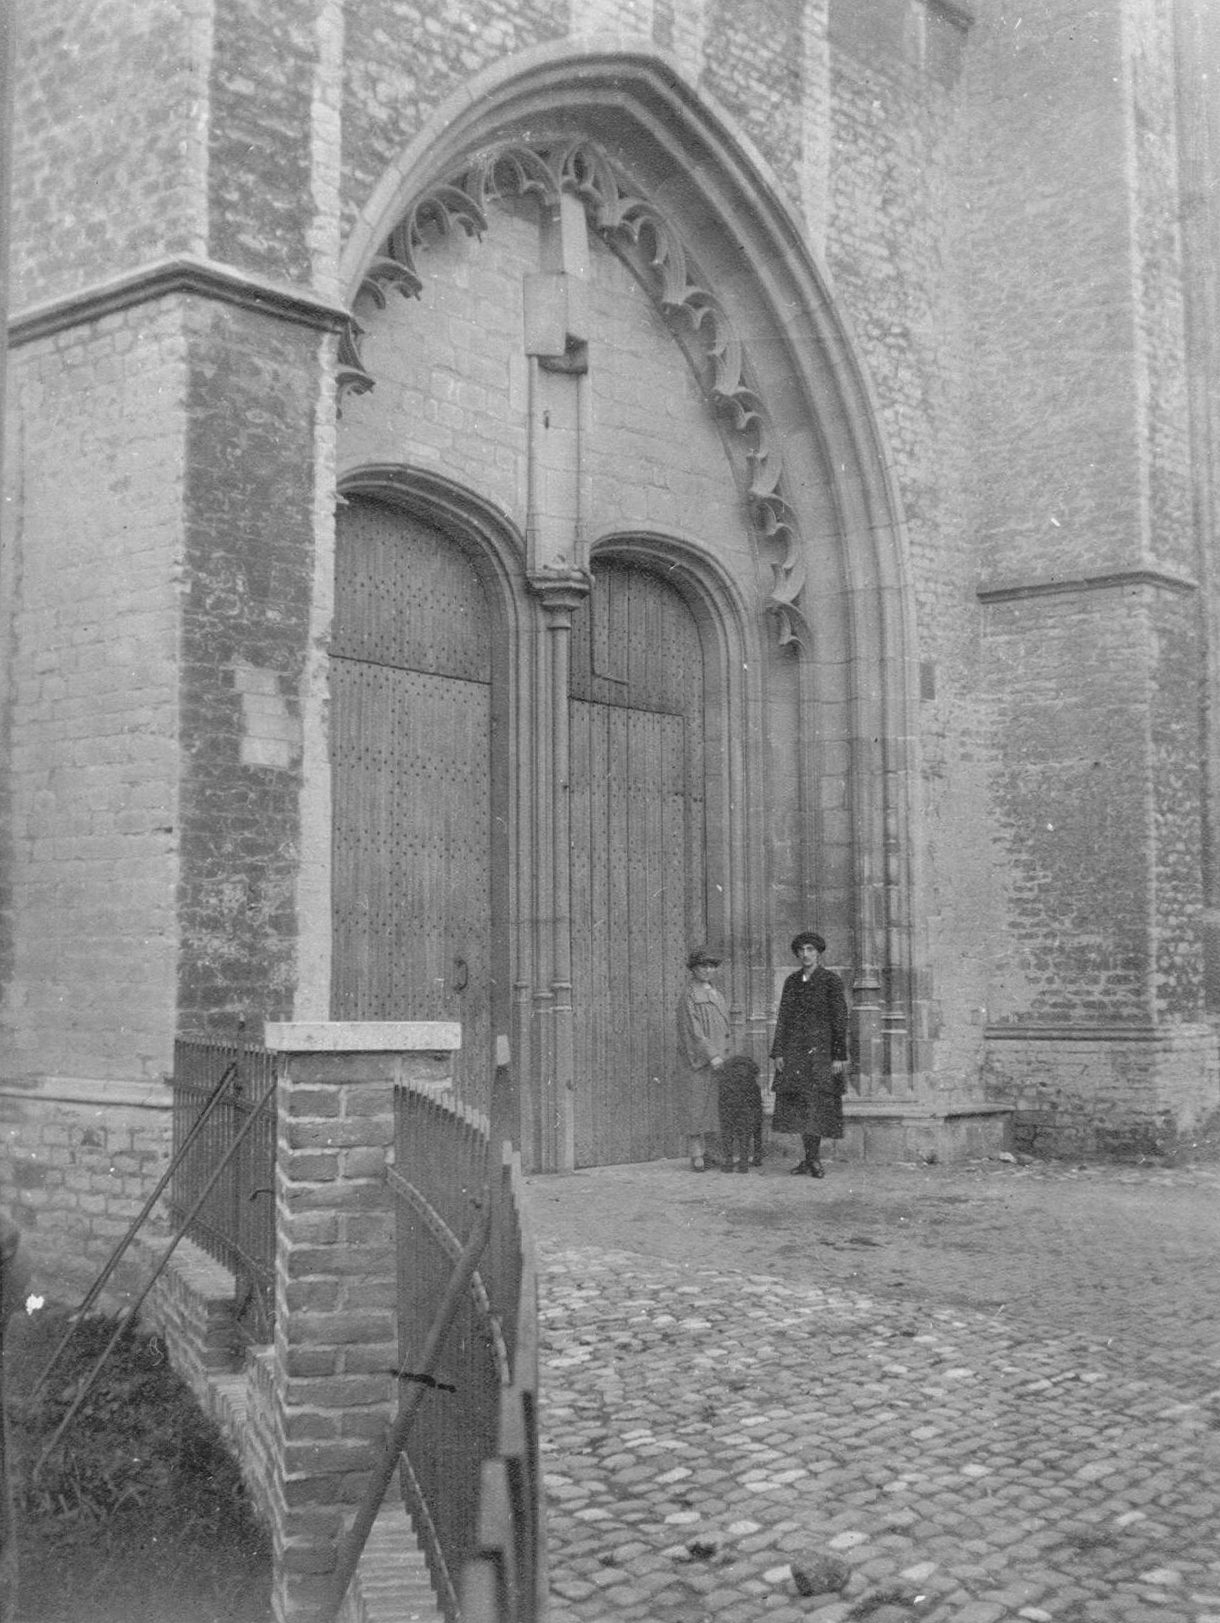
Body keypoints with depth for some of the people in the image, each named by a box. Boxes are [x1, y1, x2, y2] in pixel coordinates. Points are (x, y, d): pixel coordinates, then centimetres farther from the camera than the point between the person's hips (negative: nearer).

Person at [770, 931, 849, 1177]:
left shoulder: (831, 980, -5)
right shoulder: (792, 981, 10)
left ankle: (814, 1159, 1)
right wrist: (777, 1053, 3)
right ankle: (808, 1157, 11)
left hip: (822, 1049, -5)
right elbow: (783, 1018, 10)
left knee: (819, 1103, -5)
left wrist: (840, 1056, -11)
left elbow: (840, 1019, -6)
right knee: (797, 1103, 3)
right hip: (795, 1050, 5)